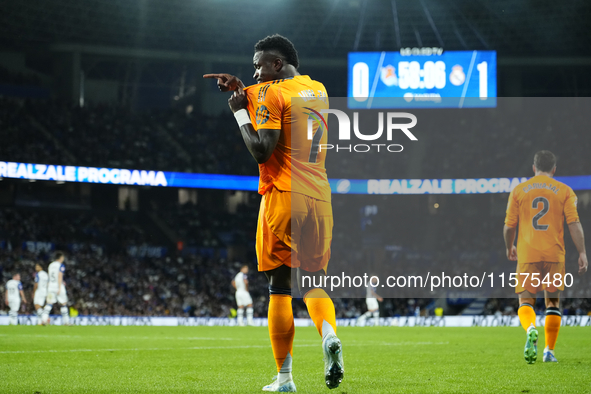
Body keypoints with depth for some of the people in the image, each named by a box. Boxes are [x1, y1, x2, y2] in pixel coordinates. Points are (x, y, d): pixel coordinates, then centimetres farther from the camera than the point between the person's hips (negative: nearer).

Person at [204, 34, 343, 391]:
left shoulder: (272, 93, -8)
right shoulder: (318, 90, 15)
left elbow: (261, 150, -14)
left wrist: (240, 112, -3)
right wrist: (243, 90, 22)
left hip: (283, 196, -6)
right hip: (319, 198, 6)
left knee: (280, 287, 1)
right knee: (313, 282, 14)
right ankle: (329, 333, -17)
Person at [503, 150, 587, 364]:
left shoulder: (519, 190, 7)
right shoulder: (564, 191, 5)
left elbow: (509, 226, 8)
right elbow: (574, 224, -4)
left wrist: (509, 248, 25)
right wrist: (582, 253, -4)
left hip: (527, 253, 0)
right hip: (554, 254, 0)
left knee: (526, 301, 3)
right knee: (553, 302, 12)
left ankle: (530, 330, -29)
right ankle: (549, 350, 8)